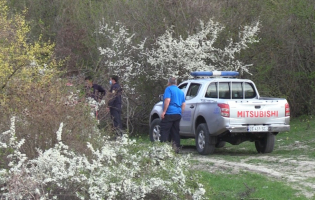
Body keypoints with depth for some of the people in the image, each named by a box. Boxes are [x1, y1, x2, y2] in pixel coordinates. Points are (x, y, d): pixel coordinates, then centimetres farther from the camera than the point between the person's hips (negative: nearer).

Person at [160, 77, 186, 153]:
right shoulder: (181, 92, 19)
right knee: (175, 132, 10)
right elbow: (183, 104, 20)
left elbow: (167, 100, -16)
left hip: (169, 113, -7)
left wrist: (164, 111, -16)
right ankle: (176, 148, 7)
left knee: (165, 132, -6)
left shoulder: (169, 89, -4)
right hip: (178, 114, 7)